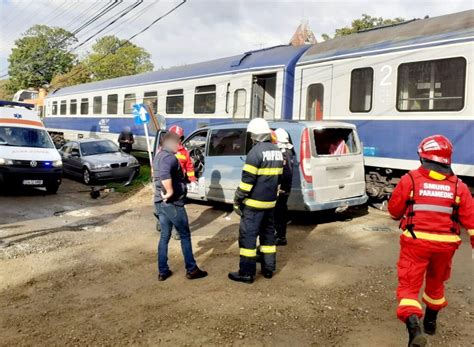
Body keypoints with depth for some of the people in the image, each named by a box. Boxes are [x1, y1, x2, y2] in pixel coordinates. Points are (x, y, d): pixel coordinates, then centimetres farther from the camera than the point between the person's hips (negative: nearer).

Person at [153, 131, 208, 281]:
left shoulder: (159, 156, 14)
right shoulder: (170, 157, -19)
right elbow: (164, 174, -37)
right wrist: (170, 192, -28)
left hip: (160, 202, 9)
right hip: (172, 203, -9)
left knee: (164, 236, 14)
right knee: (185, 235, 5)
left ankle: (163, 271, 17)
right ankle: (191, 269, 13)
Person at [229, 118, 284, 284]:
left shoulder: (256, 151, -15)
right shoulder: (277, 151, 11)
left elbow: (247, 179, -18)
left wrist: (237, 199, -10)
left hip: (254, 203, -8)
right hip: (270, 202, 8)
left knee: (248, 235, -1)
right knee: (268, 234, 16)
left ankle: (247, 273, 2)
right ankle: (268, 268, 23)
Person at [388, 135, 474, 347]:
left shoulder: (410, 180, -6)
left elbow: (394, 210, 2)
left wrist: (406, 213, 24)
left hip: (416, 241, -3)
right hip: (445, 243, 4)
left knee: (409, 285, 1)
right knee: (436, 282, 25)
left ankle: (414, 328, -20)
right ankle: (430, 322, 42)